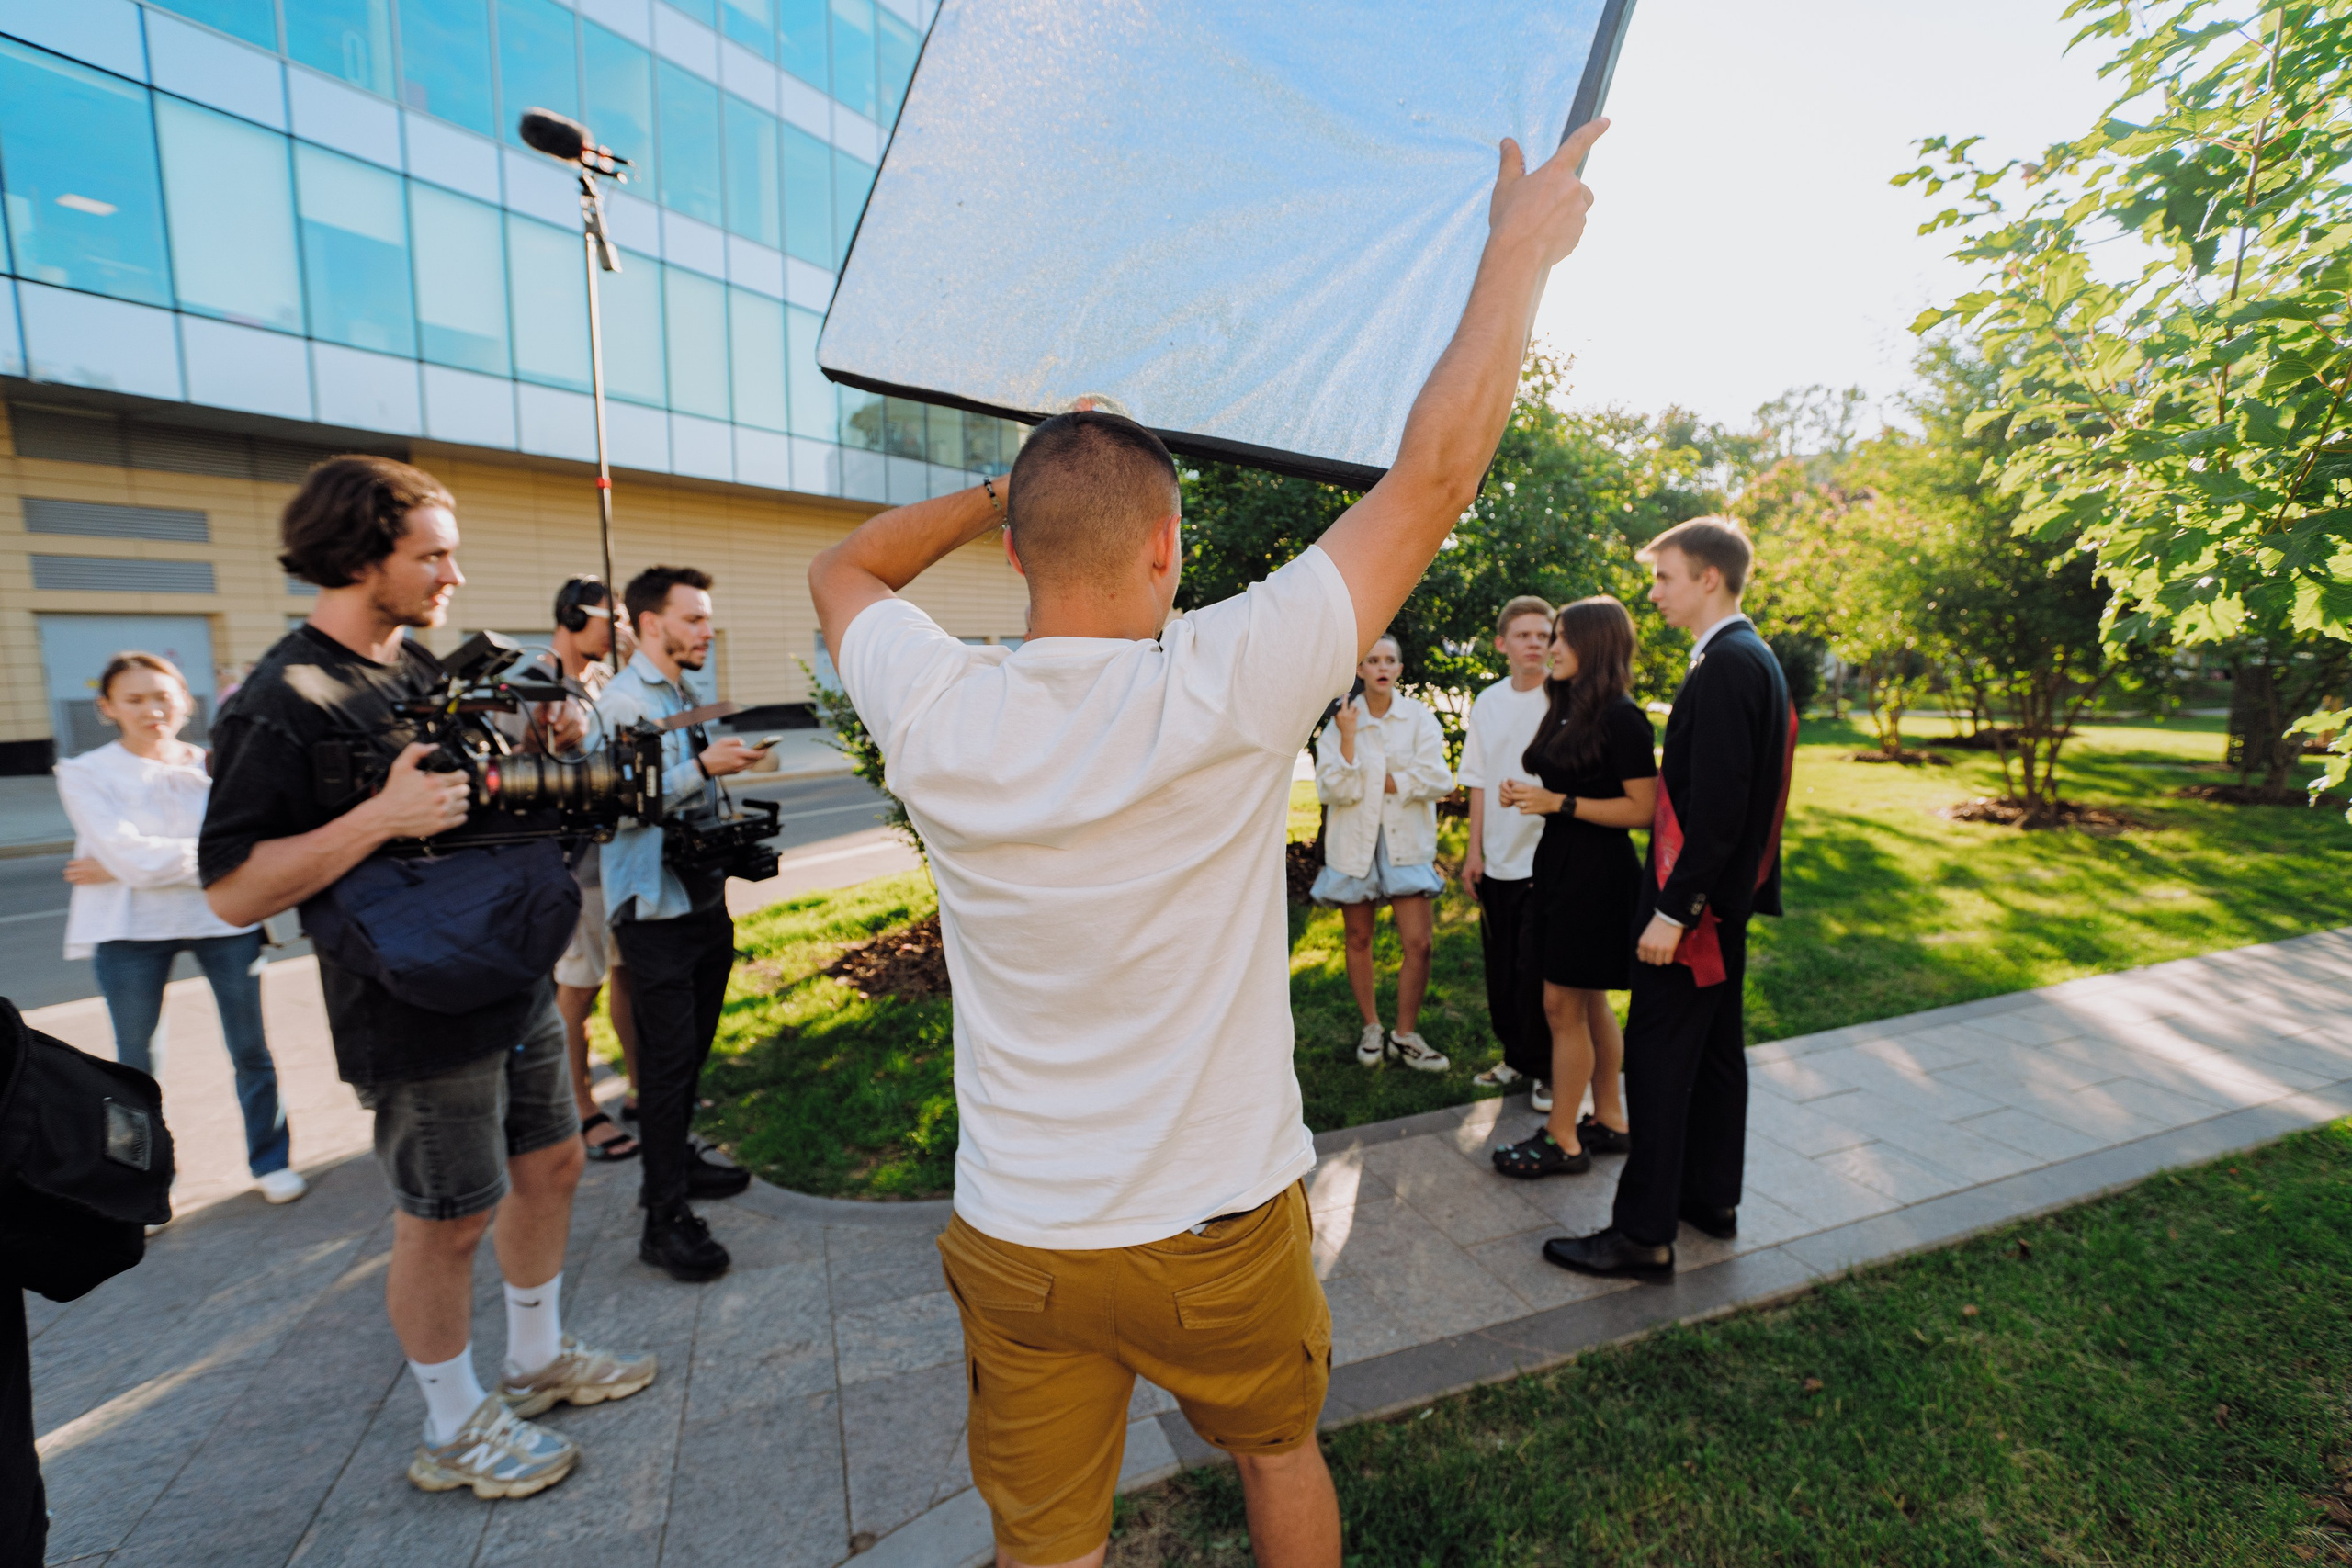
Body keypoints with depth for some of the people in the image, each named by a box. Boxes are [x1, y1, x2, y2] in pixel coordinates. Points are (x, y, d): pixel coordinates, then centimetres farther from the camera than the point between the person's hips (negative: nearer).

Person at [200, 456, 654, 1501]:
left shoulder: (421, 667, 9)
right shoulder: (283, 703, -17)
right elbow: (233, 890, -19)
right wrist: (380, 816, -31)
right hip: (420, 1019, -8)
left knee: (549, 1161, 19)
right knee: (445, 1220, 7)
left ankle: (537, 1359, 40)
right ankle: (455, 1431, 31)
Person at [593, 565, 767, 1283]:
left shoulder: (688, 701, 15)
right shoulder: (622, 700, -12)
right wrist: (703, 766, -28)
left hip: (704, 899, 8)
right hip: (655, 910, -8)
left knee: (691, 1050, 18)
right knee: (668, 1058, -4)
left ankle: (677, 1161, 36)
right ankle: (665, 1219, 6)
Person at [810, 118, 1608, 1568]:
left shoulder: (939, 718, -15)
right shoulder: (1224, 690, -24)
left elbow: (842, 568, 8)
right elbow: (1436, 475, -14)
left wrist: (1004, 488, 6)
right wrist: (1523, 246, -1)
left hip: (1015, 1244, 2)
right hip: (1223, 1231, -1)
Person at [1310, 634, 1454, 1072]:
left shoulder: (1420, 718, 0)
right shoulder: (1340, 722, -1)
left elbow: (1438, 780, -9)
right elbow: (1334, 790, -11)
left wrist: (1388, 783, -10)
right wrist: (1348, 736, -17)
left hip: (1406, 841, 0)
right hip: (1355, 843, 0)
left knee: (1418, 942, -6)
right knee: (1359, 940, 10)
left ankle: (1405, 1035, 12)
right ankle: (1371, 1028, 28)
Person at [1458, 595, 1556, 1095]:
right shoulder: (1487, 702, 7)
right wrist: (1474, 850, 8)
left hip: (1546, 860, -5)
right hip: (1497, 860, 5)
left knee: (1537, 972, -1)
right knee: (1501, 968, 14)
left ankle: (1549, 1069, 19)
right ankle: (1517, 1057, 32)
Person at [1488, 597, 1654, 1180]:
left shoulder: (1621, 718, -15)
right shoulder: (1567, 711, 12)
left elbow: (1643, 809, -19)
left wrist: (1559, 802, -20)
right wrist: (1528, 798, 3)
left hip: (1596, 873, -9)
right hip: (1560, 865, 9)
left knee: (1564, 1007, -2)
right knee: (1590, 1004, 16)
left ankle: (1561, 1141, 11)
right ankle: (1610, 1123, 29)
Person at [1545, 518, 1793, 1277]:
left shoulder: (1725, 666, -18)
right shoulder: (1755, 659, 13)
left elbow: (1716, 805, -24)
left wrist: (1673, 907, -22)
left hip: (1695, 896, -10)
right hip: (1726, 897, 11)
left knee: (1658, 1059, -4)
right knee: (1714, 1047, 18)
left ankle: (1643, 1235, 6)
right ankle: (1713, 1197, 33)